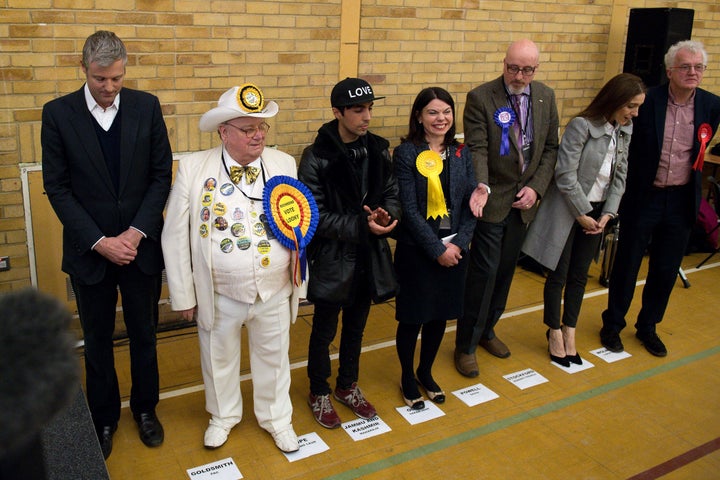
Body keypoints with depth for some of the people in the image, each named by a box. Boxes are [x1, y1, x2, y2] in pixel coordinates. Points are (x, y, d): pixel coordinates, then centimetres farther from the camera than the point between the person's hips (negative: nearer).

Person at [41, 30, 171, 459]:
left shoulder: (146, 106, -4)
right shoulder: (58, 113, -7)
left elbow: (162, 175, -3)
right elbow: (57, 187, -7)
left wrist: (138, 231, -13)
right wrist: (99, 241, -14)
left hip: (141, 245, 1)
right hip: (89, 248, 0)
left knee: (144, 334, 16)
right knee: (98, 340, 15)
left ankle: (146, 408, 37)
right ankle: (104, 418, 34)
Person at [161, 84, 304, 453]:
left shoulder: (285, 164, -3)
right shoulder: (193, 168, -9)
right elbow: (175, 236, -5)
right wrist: (183, 295, -4)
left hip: (275, 293, 1)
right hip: (219, 296, -1)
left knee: (273, 358, 19)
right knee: (219, 359, 20)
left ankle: (277, 418, 44)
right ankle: (223, 416, 47)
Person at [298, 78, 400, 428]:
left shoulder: (378, 149, -1)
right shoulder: (317, 158, -16)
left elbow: (392, 194, 4)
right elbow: (315, 215, -18)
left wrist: (385, 215, -18)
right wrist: (360, 225, -25)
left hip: (369, 255, 5)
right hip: (332, 259, -5)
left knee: (356, 327, 21)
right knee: (324, 331, 13)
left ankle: (348, 386, 42)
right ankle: (319, 393, 35)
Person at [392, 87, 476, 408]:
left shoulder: (460, 153, 4)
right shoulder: (406, 153, -10)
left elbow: (471, 204, 3)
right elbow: (409, 209, -15)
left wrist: (458, 244, -10)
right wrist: (437, 249, -16)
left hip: (454, 249, 5)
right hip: (416, 250, -4)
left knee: (439, 316, 16)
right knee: (412, 318, 8)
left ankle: (426, 373, 38)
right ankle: (407, 378, 30)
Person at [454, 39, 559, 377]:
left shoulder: (546, 97, 5)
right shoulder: (480, 98, -11)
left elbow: (551, 148, 7)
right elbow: (477, 149, -18)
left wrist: (536, 187, -5)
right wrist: (481, 186, -35)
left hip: (524, 201, 5)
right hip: (493, 199, -5)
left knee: (505, 270, 15)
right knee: (484, 272, -3)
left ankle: (486, 330, 34)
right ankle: (466, 345, 12)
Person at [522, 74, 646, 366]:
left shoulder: (625, 130, 3)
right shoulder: (582, 126, -18)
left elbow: (620, 175, 6)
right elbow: (566, 175, -19)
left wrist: (607, 214, -4)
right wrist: (582, 214, -13)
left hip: (596, 211, 6)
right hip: (568, 210, -6)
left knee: (579, 276, 12)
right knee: (558, 275, 5)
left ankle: (569, 333, 26)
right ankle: (555, 332, 22)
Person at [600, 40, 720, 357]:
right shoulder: (647, 101, -11)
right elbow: (626, 149, -4)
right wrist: (620, 194, -4)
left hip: (682, 201, 3)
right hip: (643, 198, -3)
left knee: (666, 270, 13)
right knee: (627, 265, 9)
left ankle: (648, 327, 32)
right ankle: (612, 325, 27)